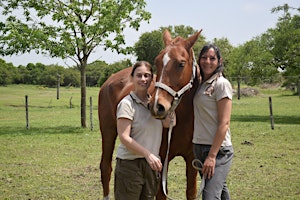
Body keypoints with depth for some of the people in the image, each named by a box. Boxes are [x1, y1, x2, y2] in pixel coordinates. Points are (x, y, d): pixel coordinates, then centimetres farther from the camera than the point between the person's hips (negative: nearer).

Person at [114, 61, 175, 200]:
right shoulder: (127, 103, -11)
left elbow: (169, 123, -4)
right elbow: (124, 137, -17)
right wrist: (148, 154, -23)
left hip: (151, 164, 6)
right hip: (130, 164, -6)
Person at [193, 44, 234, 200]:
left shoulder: (221, 84, -11)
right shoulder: (201, 84, 12)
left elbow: (224, 123, -17)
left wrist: (212, 156, -20)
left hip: (218, 150, -8)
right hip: (199, 147, 8)